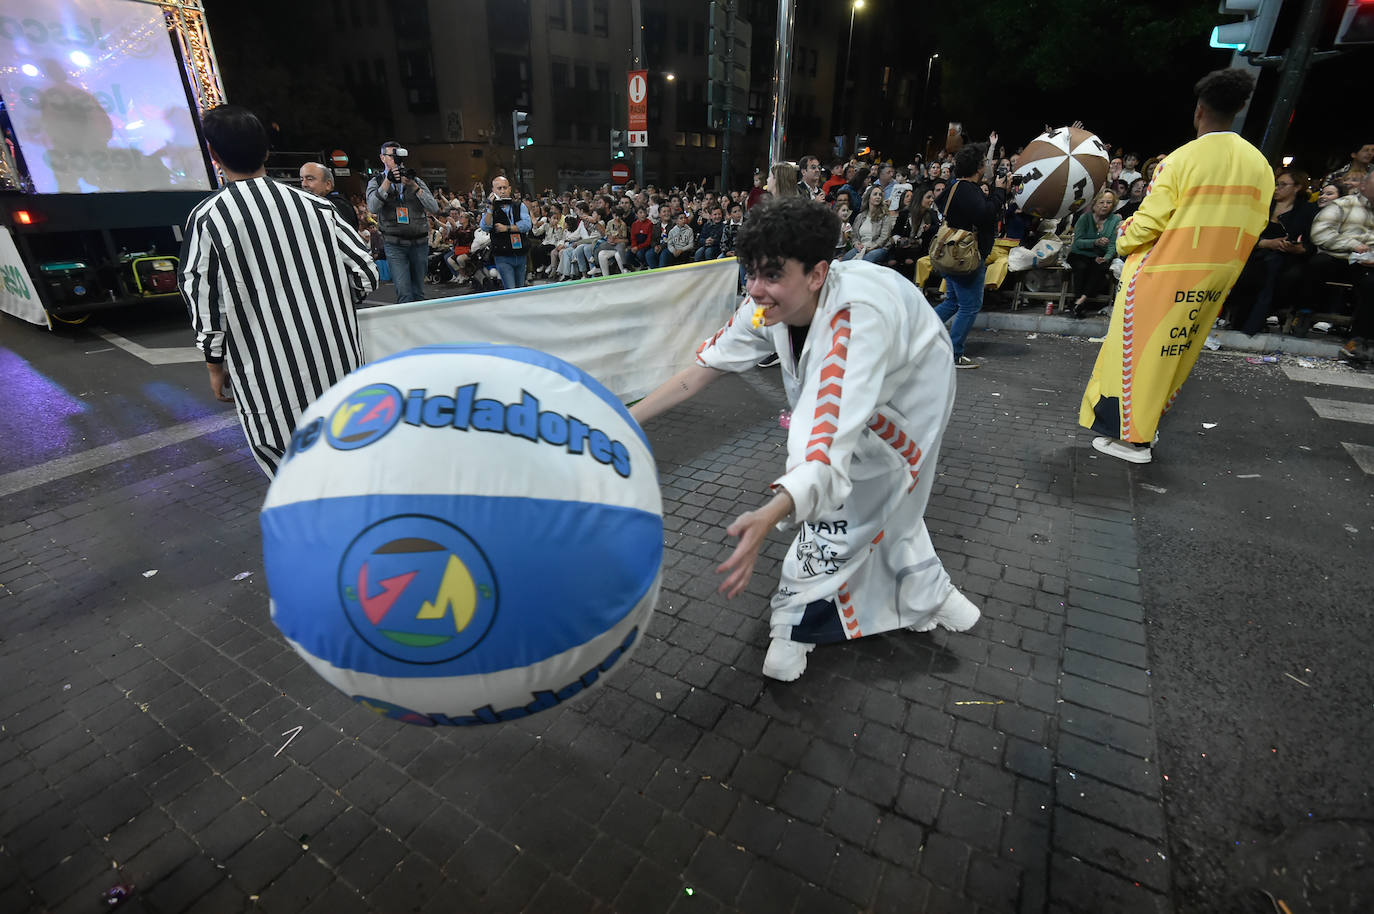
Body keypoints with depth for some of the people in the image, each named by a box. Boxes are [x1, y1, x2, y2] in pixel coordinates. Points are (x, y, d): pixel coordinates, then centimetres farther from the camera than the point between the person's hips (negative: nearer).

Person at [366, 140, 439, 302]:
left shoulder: (415, 179, 12)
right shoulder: (376, 181, 8)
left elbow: (434, 208, 0)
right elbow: (372, 208, -11)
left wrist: (414, 186, -12)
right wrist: (388, 181, -16)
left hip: (419, 243, 2)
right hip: (395, 245, -2)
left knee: (419, 292, 8)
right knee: (404, 294, -12)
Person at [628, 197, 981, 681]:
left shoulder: (856, 316, -46)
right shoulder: (767, 305, -26)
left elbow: (839, 430, -57)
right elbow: (702, 368, -19)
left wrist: (769, 517, -70)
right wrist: (624, 418, -25)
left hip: (908, 385, -5)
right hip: (832, 379, 6)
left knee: (843, 489, -10)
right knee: (878, 494, 14)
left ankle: (798, 618, 12)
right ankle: (928, 590, 38)